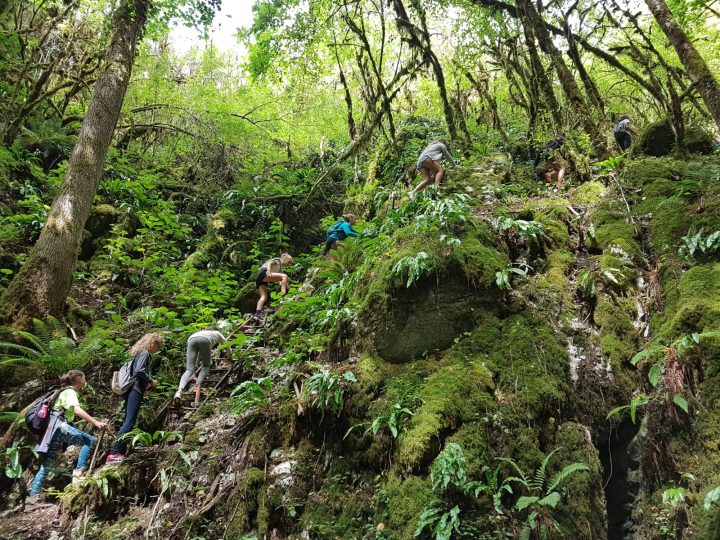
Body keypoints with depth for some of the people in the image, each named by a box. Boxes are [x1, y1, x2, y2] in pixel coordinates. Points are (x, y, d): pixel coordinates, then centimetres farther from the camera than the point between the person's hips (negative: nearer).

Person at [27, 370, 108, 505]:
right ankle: (79, 473, -22)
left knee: (47, 464, 9)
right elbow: (77, 410, -23)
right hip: (59, 425, -10)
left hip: (53, 428, 10)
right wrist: (96, 423, -31)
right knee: (90, 441, -19)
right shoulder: (70, 392, -7)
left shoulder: (67, 391, 24)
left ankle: (32, 498, 9)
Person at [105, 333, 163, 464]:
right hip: (135, 391, -10)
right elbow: (139, 371, -22)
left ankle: (121, 451, 11)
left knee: (127, 422, 10)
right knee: (129, 422, -13)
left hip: (132, 390, 10)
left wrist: (147, 384, 14)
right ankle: (114, 453, -17)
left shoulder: (140, 353, 21)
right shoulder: (145, 353, -9)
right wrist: (151, 381, -9)